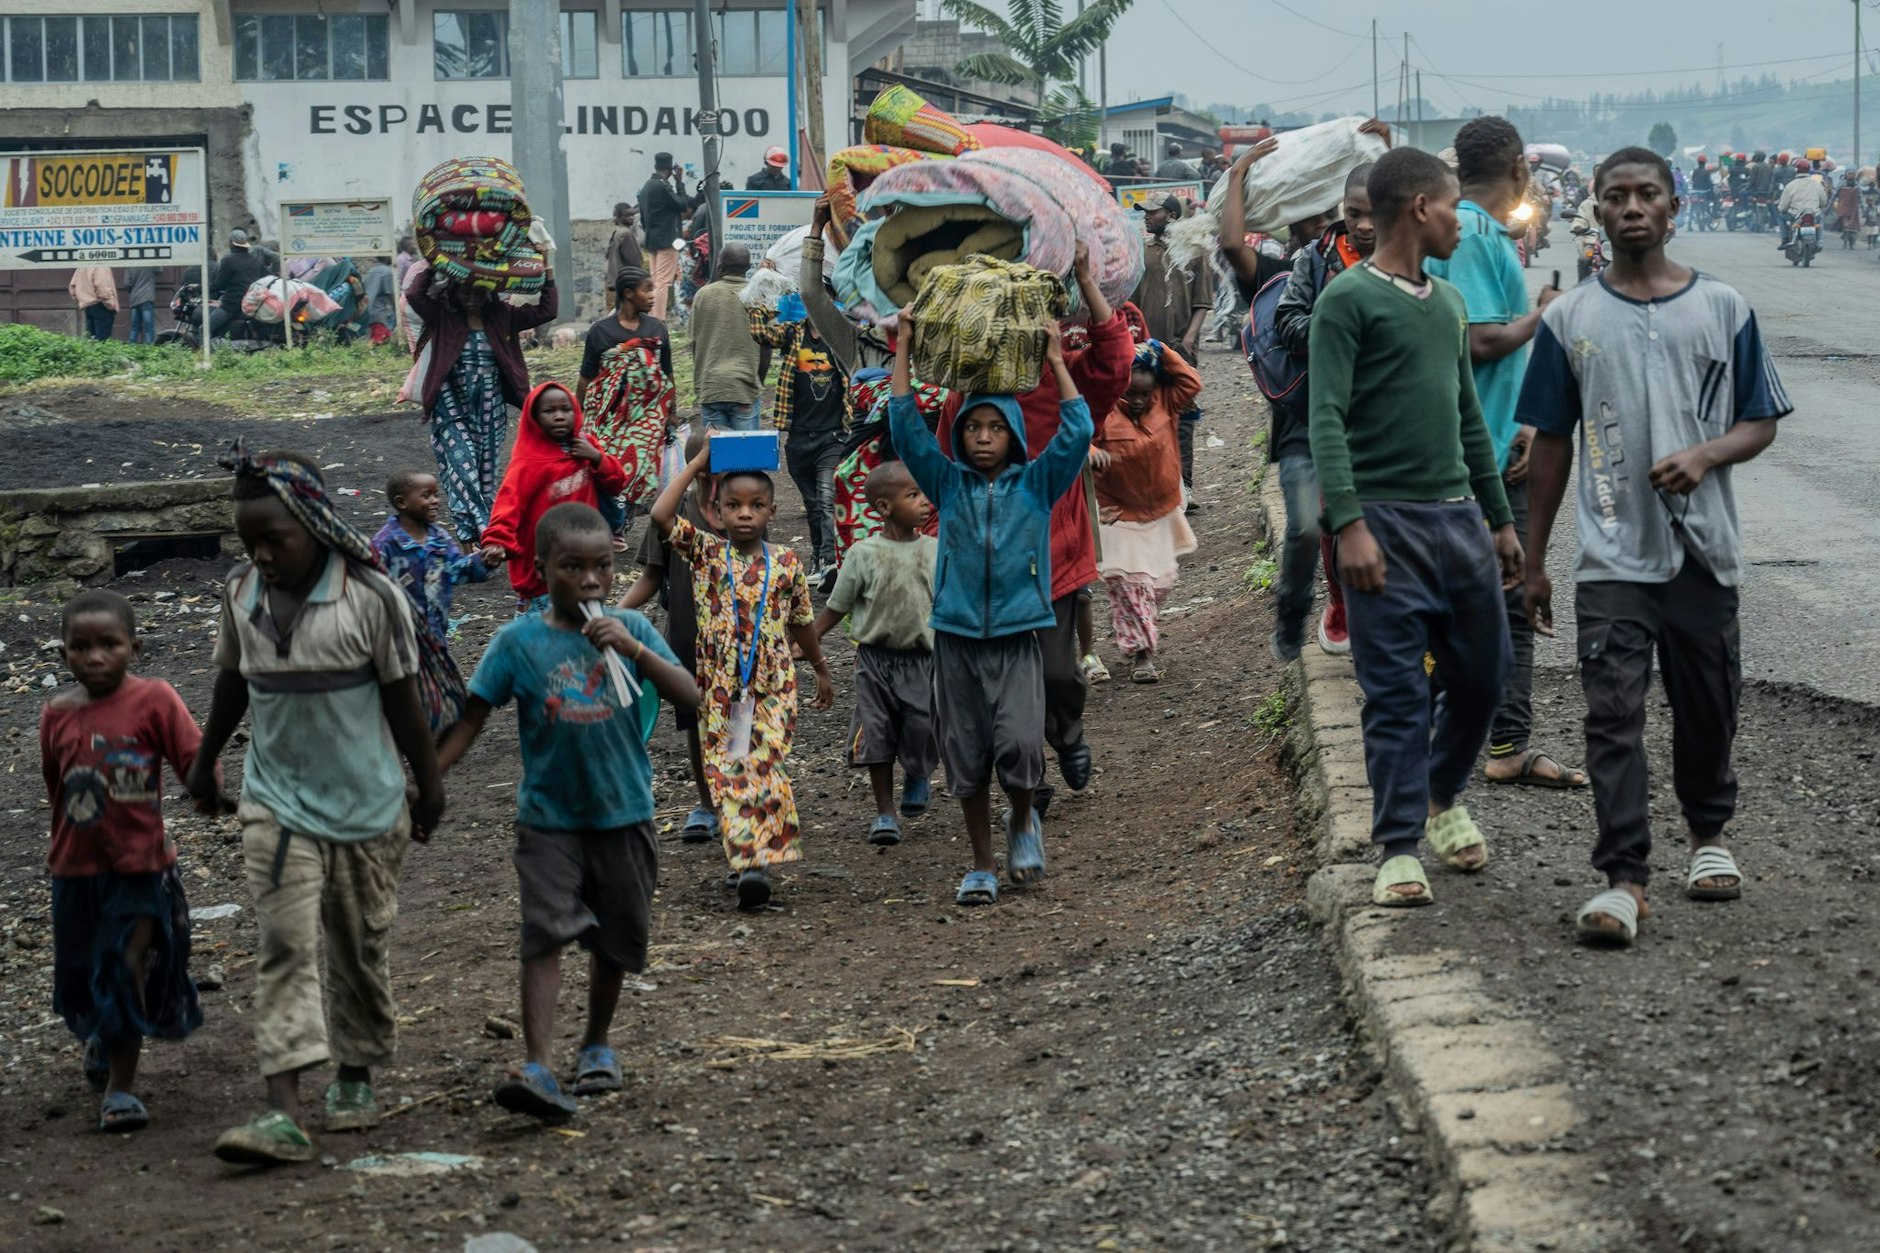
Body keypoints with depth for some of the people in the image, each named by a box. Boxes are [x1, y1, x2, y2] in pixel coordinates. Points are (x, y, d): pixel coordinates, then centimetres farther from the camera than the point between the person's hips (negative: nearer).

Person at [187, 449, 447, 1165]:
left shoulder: (370, 597, -14)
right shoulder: (241, 594, -2)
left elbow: (403, 700, -6)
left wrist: (429, 786, 0)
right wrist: (205, 763, 23)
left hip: (366, 803, -2)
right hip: (277, 801, 2)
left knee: (361, 949, 11)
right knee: (284, 947, -10)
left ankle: (356, 1077, 31)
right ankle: (282, 1111, -18)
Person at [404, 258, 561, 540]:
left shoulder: (502, 316, 4)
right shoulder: (442, 316, -3)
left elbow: (547, 310, -1)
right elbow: (414, 294, -19)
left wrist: (548, 273, -7)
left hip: (491, 411, 3)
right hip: (452, 410, -3)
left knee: (487, 474, 7)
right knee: (463, 472, -16)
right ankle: (476, 534, -21)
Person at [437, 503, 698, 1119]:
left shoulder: (630, 629, -2)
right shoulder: (519, 641, -7)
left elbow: (689, 697, -9)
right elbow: (471, 718, -4)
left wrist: (635, 649, -23)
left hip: (624, 815, 3)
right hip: (550, 819, -2)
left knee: (618, 939, 14)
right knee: (546, 933, -16)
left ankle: (596, 1044, 36)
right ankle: (537, 1068, -23)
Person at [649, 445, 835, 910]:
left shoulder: (786, 563, 4)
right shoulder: (706, 553, 0)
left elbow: (801, 623, 17)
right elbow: (661, 515, -14)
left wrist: (821, 671, 27)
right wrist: (698, 463, -9)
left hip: (773, 684, -1)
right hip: (719, 684, 1)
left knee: (764, 767, -13)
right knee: (726, 772, 0)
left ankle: (758, 863, -18)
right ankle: (743, 858, 7)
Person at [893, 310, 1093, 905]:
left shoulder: (1036, 484, 4)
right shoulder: (948, 484, 7)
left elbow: (1077, 433, -4)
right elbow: (906, 427, 1)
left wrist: (1055, 360, -4)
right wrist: (903, 348, -2)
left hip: (1017, 638, -2)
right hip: (957, 638, 2)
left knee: (1019, 748, -17)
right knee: (966, 759, 5)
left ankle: (1024, 821, 13)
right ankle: (981, 865, 18)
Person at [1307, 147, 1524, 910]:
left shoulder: (1448, 304, 18)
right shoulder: (1350, 300, -6)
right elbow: (1327, 419, -13)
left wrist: (1501, 518, 22)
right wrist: (1349, 524, -23)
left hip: (1458, 516, 7)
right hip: (1386, 522, -7)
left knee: (1482, 677, 10)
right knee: (1397, 694, -5)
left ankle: (1442, 799, 33)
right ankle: (1399, 851, 2)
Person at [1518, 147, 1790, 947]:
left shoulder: (1723, 310, 3)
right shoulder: (1570, 321, 4)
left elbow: (1761, 423, 6)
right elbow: (1550, 445, 9)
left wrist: (1705, 455, -16)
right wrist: (1533, 562, 8)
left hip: (1704, 550, 1)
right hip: (1613, 557, -1)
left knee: (1708, 706, 11)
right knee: (1614, 717, -9)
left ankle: (1709, 835, 35)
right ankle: (1623, 880, -11)